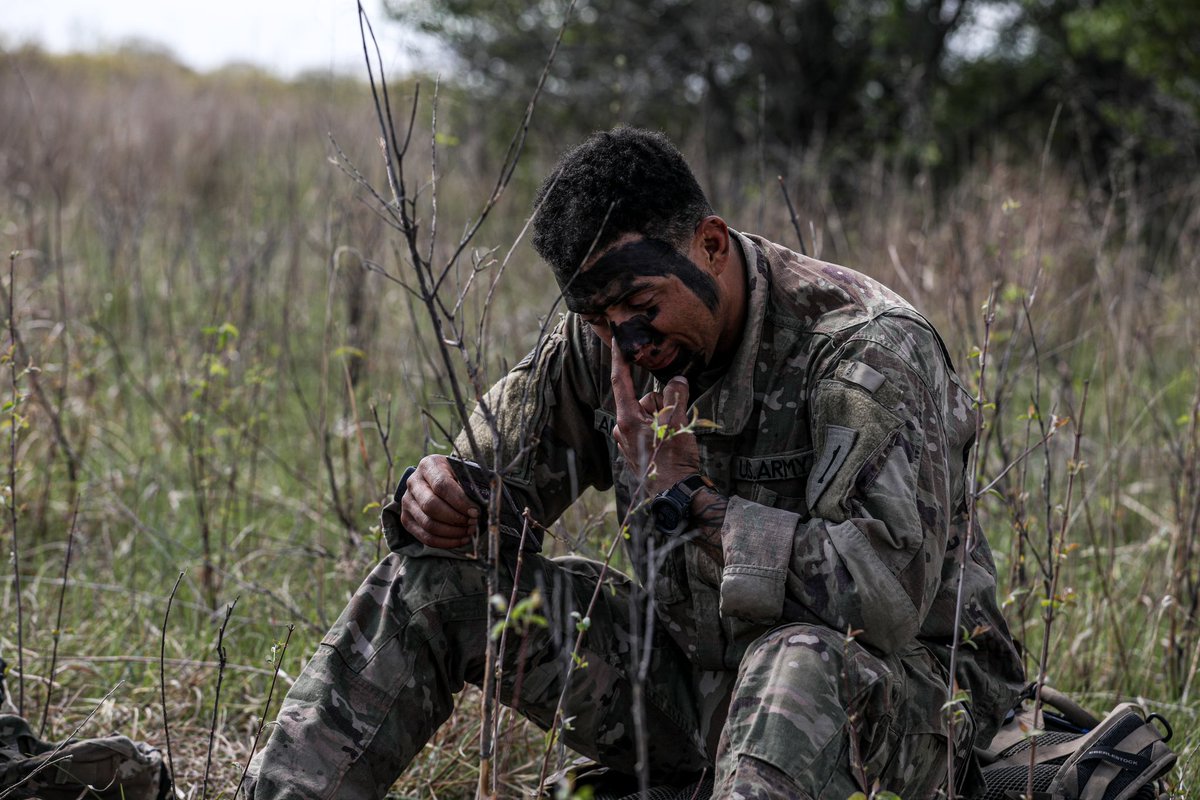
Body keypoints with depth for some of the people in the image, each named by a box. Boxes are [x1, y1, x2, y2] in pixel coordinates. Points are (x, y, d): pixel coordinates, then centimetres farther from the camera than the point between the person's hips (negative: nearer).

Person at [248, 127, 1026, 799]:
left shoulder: (868, 348, -21)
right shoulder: (601, 344, -1)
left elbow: (888, 594, -32)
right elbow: (492, 474, 11)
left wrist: (685, 501, -29)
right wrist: (434, 495, -15)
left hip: (901, 679, -6)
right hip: (695, 676, 7)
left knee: (800, 659, -44)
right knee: (431, 580, -4)